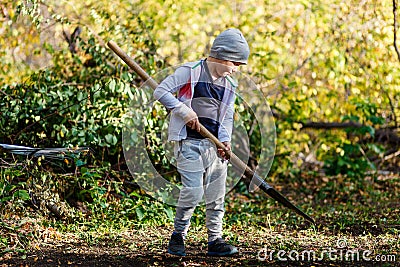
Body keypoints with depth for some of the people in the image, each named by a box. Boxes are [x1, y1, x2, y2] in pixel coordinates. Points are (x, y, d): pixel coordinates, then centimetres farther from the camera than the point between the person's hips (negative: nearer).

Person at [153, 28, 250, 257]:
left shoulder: (229, 86, 14)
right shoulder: (190, 72, -5)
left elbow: (227, 116, 11)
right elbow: (161, 91, -9)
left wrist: (225, 140, -8)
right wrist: (184, 111, -17)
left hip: (215, 144, 6)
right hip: (189, 142, -6)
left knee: (217, 195, 6)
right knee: (193, 191, -14)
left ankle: (215, 240, 14)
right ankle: (178, 236, 4)